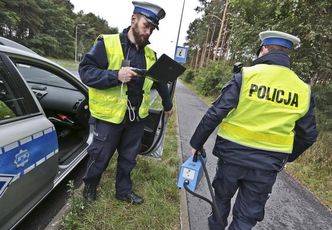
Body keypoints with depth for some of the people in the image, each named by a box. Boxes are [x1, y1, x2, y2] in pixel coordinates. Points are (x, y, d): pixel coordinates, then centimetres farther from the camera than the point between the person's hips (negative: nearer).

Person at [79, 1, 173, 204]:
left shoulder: (150, 54, 7)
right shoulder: (108, 43, -10)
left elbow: (160, 81, 20)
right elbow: (85, 71, -14)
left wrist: (167, 103, 29)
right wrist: (116, 76, -27)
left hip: (137, 117, 5)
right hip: (110, 115, -4)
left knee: (128, 157, 18)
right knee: (100, 157, 11)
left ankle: (124, 191, 39)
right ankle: (90, 186, 40)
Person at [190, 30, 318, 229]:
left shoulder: (246, 76, -12)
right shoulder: (303, 90, 0)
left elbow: (215, 114, -14)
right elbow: (308, 135, 9)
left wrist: (197, 143, -2)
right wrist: (287, 157, 24)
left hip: (232, 155, -1)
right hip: (268, 166, 2)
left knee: (222, 198, 25)